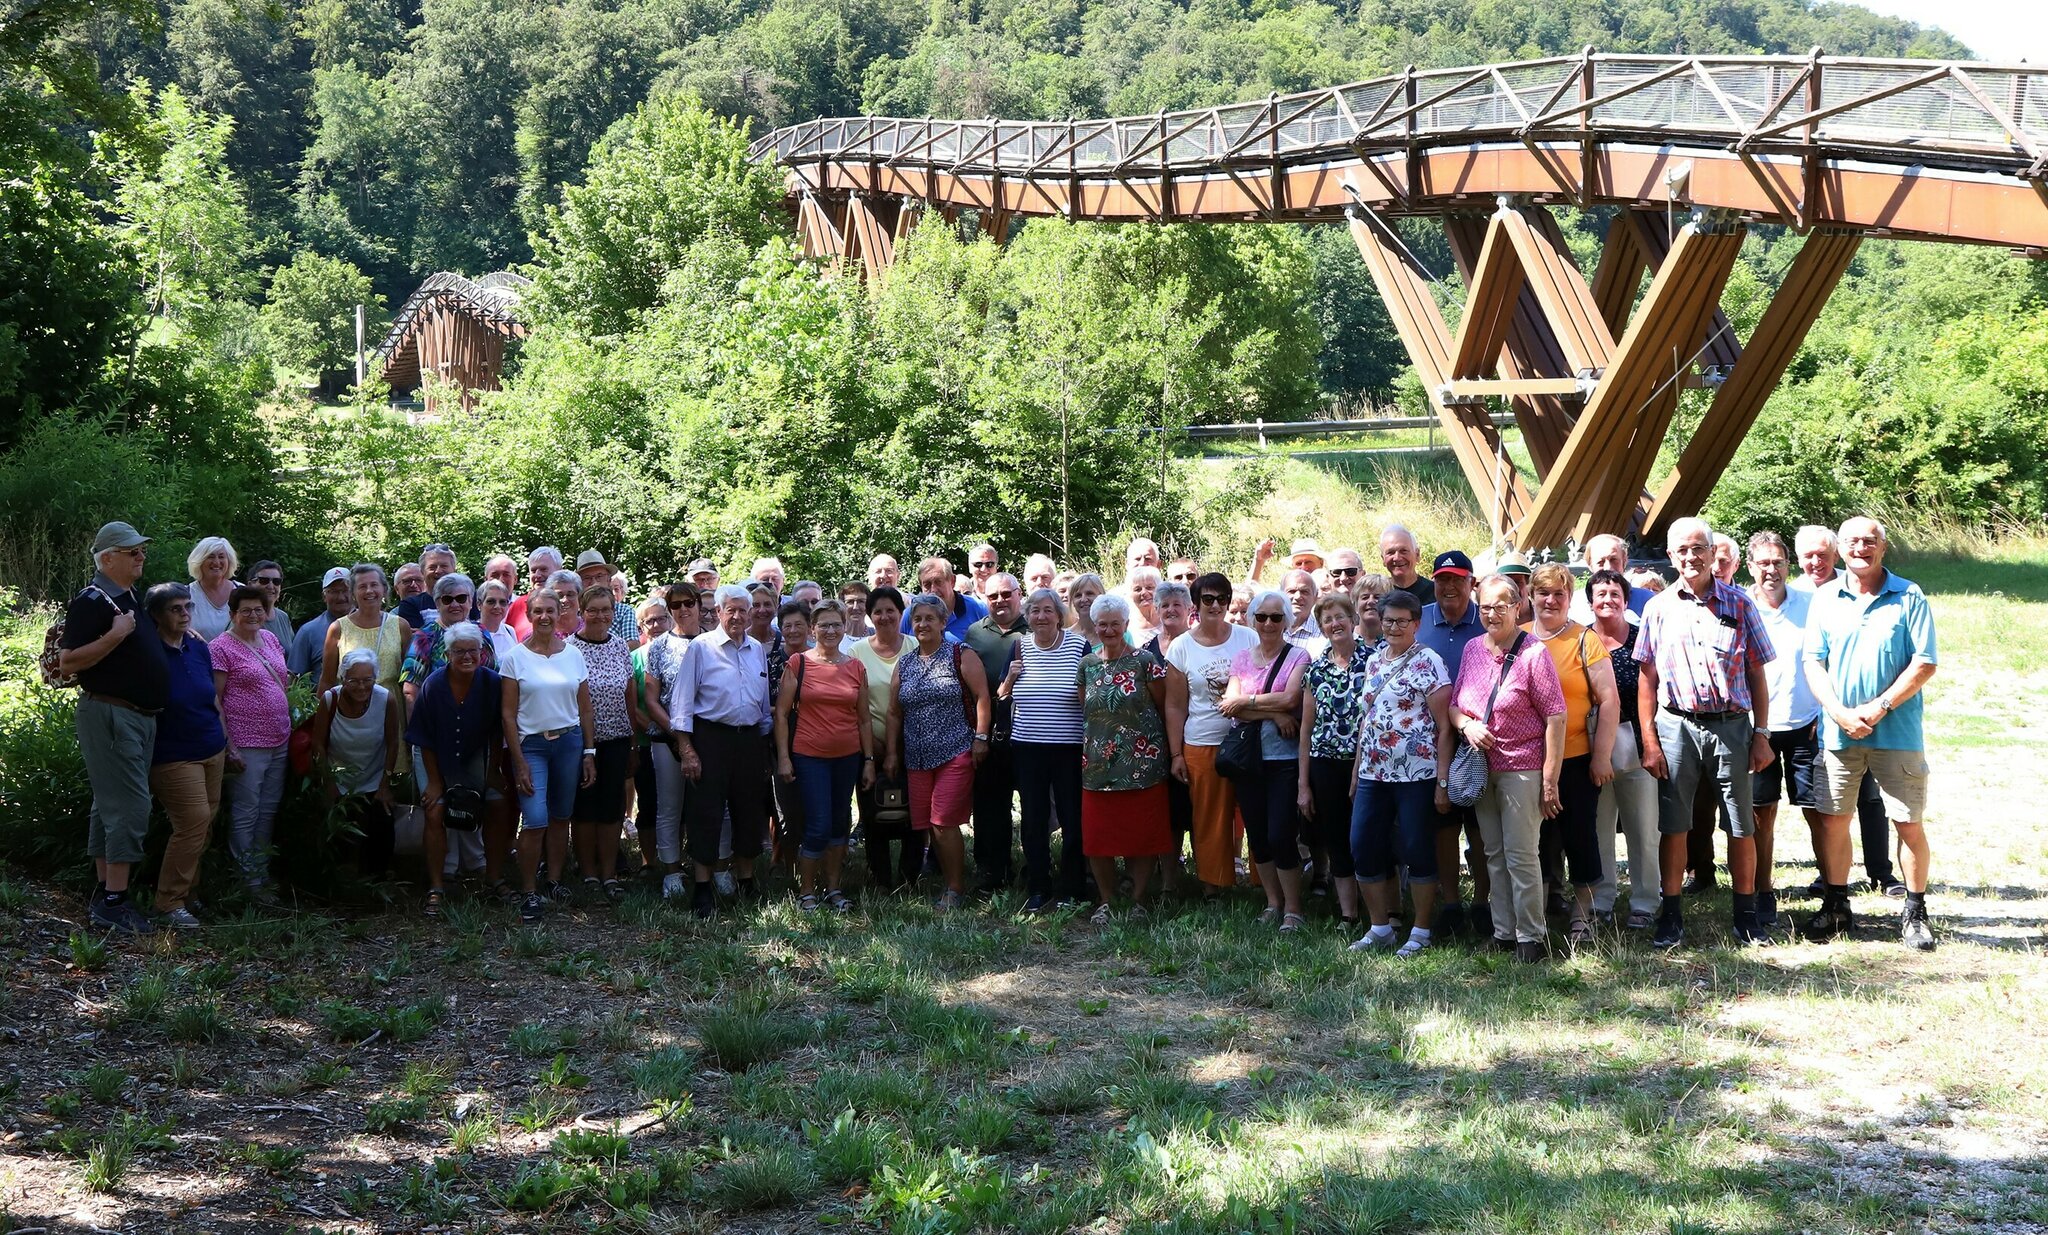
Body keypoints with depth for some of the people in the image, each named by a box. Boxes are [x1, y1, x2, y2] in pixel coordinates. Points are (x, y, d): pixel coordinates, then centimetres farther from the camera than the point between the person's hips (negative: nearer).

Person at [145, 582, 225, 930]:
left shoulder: (198, 647, 7)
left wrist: (225, 740, 17)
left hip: (211, 750, 7)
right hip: (174, 755, -7)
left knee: (206, 823, 7)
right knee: (193, 822, -13)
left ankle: (186, 892, 19)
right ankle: (169, 903, -5)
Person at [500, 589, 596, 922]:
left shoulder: (573, 655, 7)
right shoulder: (516, 657, -1)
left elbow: (585, 709, 11)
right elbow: (508, 713, -2)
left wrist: (589, 753, 6)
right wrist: (519, 761, -7)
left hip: (569, 742, 3)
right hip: (531, 744, -3)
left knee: (560, 817, 7)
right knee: (535, 821, -11)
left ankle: (555, 881, 20)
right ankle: (529, 893, -2)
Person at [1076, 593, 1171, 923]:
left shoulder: (1145, 661, -4)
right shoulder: (1086, 665, 8)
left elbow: (1164, 707, 1)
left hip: (1141, 763, -3)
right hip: (1098, 765, 3)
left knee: (1141, 836, 1)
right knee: (1097, 837, 3)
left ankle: (1138, 901, 13)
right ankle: (1105, 901, 16)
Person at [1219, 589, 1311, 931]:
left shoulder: (1298, 657, -2)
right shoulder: (1242, 659, 9)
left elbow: (1290, 698, -16)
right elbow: (1232, 707, -3)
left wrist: (1245, 701, -8)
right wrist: (1274, 714, -14)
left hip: (1285, 758, -4)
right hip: (1249, 758, 4)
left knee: (1281, 836, -8)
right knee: (1257, 835, 9)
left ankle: (1293, 909, 5)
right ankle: (1273, 903, 23)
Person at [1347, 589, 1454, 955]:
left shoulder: (1428, 663, -7)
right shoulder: (1372, 662, 13)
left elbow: (1444, 727, -9)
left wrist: (1442, 782, -13)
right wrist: (1355, 772, 17)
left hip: (1416, 775, -6)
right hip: (1372, 774, 7)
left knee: (1417, 852, 1)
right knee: (1363, 850, 5)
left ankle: (1421, 932, 12)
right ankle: (1380, 929, 18)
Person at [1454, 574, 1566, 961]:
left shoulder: (1533, 654, -11)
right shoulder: (1473, 649, 7)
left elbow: (1556, 717, -13)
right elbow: (1454, 704, 16)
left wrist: (1550, 779, -15)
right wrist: (1465, 724, -8)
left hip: (1522, 766, -6)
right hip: (1481, 767, 6)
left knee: (1521, 854, -4)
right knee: (1494, 855, 12)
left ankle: (1531, 936, 6)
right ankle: (1503, 932, 20)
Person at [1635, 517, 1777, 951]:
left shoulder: (1739, 604, 5)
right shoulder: (1658, 608, 7)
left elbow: (1757, 674, 7)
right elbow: (1646, 678, 7)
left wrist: (1762, 734, 1)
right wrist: (1649, 740, -1)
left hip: (1732, 724, 0)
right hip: (1676, 725, 0)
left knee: (1741, 827, 3)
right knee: (1673, 826, 3)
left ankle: (1746, 916, 14)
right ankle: (1671, 916, 12)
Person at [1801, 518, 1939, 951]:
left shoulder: (1909, 597, -2)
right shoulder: (1825, 599, 6)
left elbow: (1924, 664, -6)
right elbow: (1813, 664, 3)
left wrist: (1879, 708, -14)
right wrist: (1840, 713, -11)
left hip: (1897, 732, -2)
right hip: (1839, 732, 2)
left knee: (1910, 823, 0)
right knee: (1832, 820, 5)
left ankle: (1915, 913, 12)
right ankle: (1836, 907, 19)